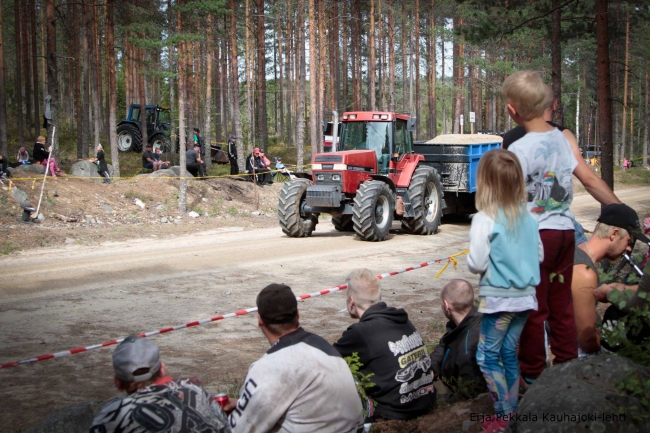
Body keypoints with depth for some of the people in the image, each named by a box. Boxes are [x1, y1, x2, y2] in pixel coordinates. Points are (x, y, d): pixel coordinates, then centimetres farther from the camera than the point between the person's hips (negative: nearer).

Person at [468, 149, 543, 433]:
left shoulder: (485, 219, -16)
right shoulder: (528, 217, 3)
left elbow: (477, 264, -16)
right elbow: (539, 255, 12)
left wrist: (471, 263, 4)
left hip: (498, 297, -6)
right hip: (525, 295, 6)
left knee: (487, 356, 4)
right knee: (509, 352, 17)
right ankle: (512, 410, 22)